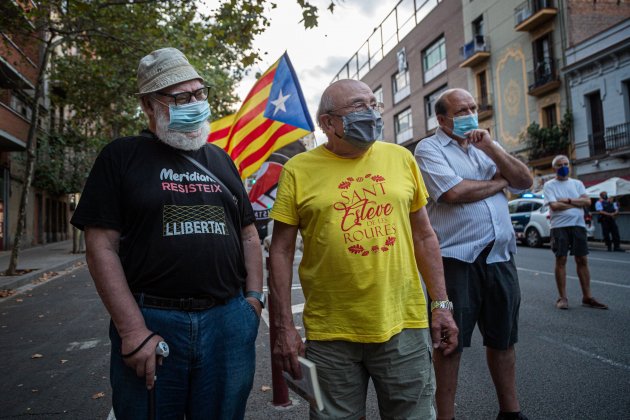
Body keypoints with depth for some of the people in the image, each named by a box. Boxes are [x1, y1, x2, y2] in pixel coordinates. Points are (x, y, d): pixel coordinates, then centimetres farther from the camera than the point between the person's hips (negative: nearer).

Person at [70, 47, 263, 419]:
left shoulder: (221, 160, 13)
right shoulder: (121, 157, 1)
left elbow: (249, 236, 15)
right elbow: (102, 246, -5)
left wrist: (254, 297, 3)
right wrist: (133, 331, -12)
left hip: (228, 321, 4)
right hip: (151, 322, -3)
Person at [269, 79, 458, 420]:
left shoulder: (400, 158, 5)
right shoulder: (298, 170, -4)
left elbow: (423, 236, 9)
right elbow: (281, 253, -2)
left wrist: (441, 305, 7)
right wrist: (284, 327, -5)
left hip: (404, 327, 3)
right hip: (330, 337, -2)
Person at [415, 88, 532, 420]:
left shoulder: (485, 147, 16)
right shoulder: (429, 149, -3)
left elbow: (525, 181, 7)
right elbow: (454, 192, -19)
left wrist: (491, 148, -5)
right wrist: (500, 181, -2)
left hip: (500, 257, 6)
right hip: (456, 259, -6)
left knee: (503, 339, 17)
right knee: (450, 343, 5)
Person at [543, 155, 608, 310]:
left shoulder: (577, 183, 13)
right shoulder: (549, 185, 1)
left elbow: (587, 201, 0)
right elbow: (554, 206, -12)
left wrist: (568, 200, -11)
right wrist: (577, 203, -5)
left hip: (578, 225, 4)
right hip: (559, 226, -4)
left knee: (582, 260, 5)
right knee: (561, 260, -1)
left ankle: (587, 297, 12)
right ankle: (562, 298, 5)